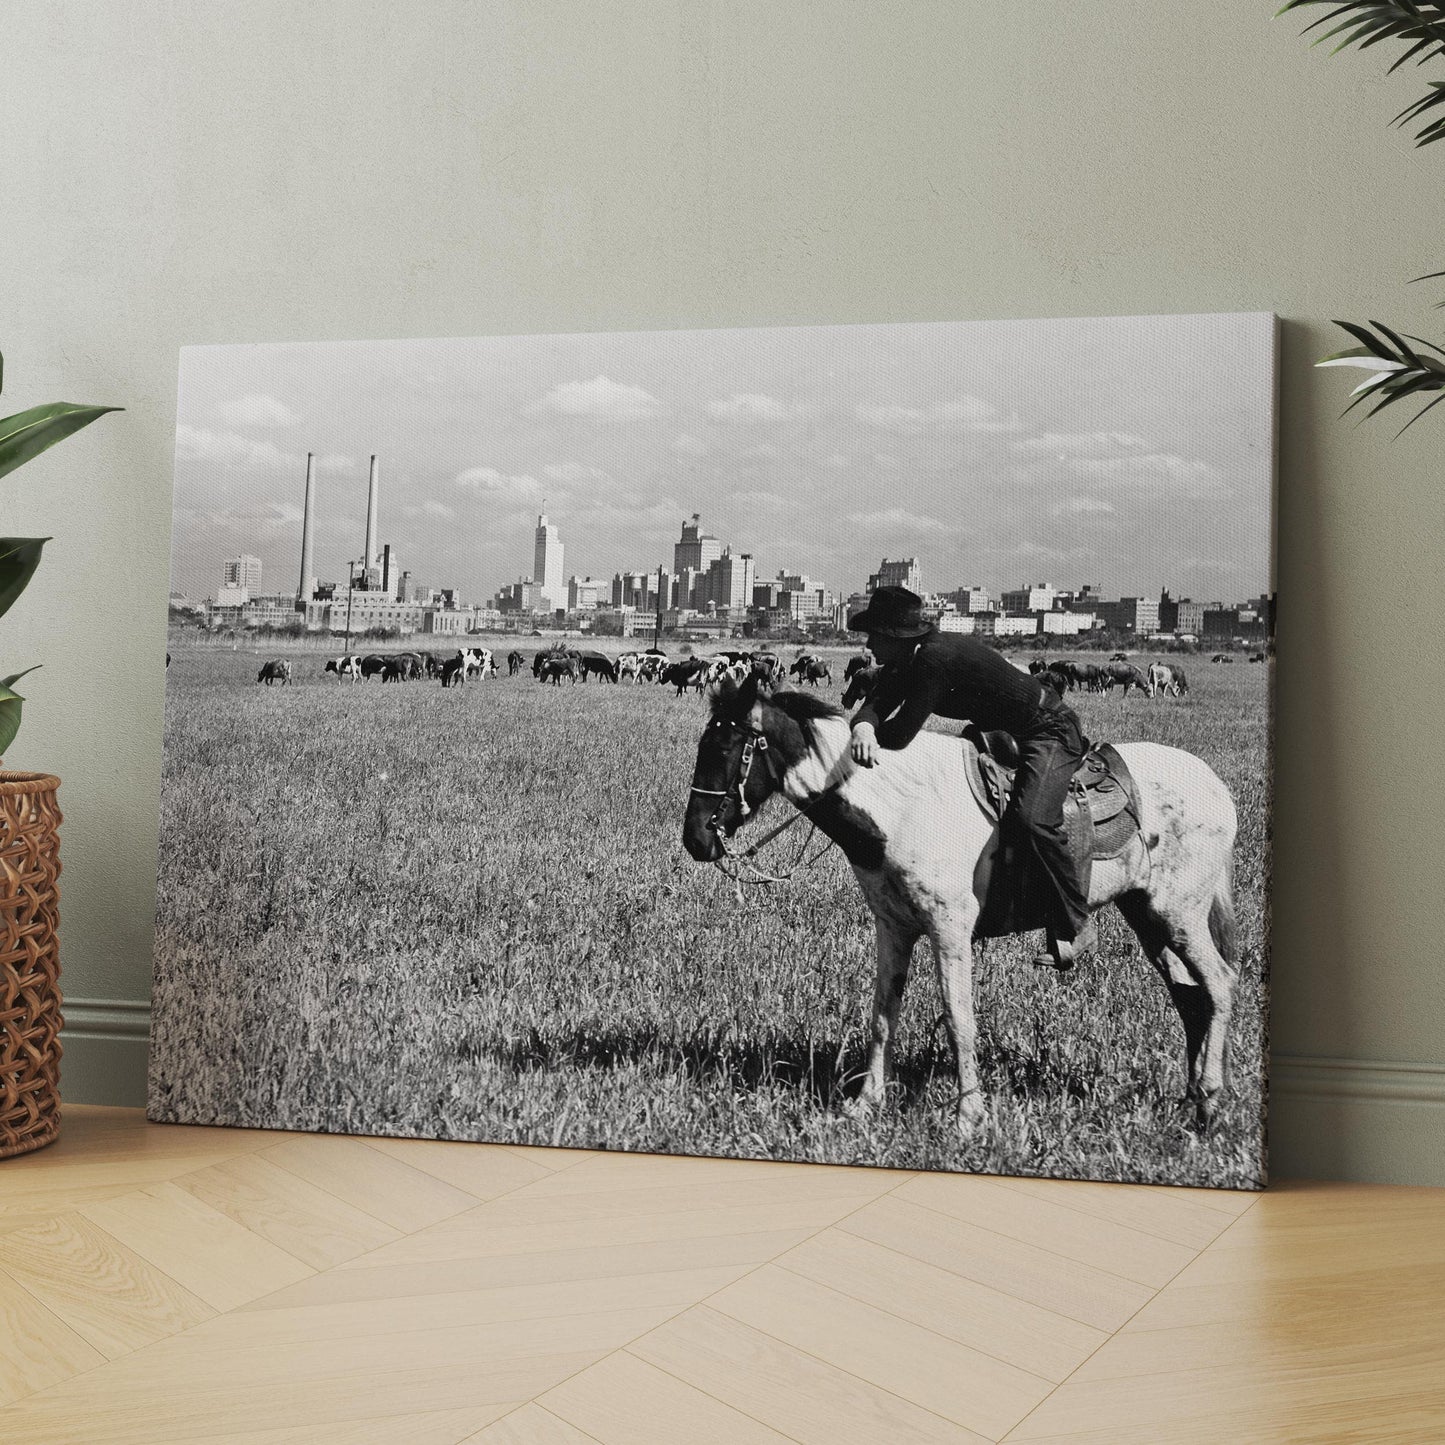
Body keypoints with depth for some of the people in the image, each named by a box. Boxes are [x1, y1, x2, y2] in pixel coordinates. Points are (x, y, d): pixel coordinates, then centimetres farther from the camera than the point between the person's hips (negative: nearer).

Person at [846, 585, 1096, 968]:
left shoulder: (937, 656, -30)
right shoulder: (901, 666, -1)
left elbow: (901, 733, -30)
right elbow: (874, 706, -12)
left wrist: (872, 735, -13)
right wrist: (863, 728, -34)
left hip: (1050, 732, -10)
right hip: (999, 733, 10)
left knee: (1030, 818, -31)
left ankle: (1076, 927, -18)